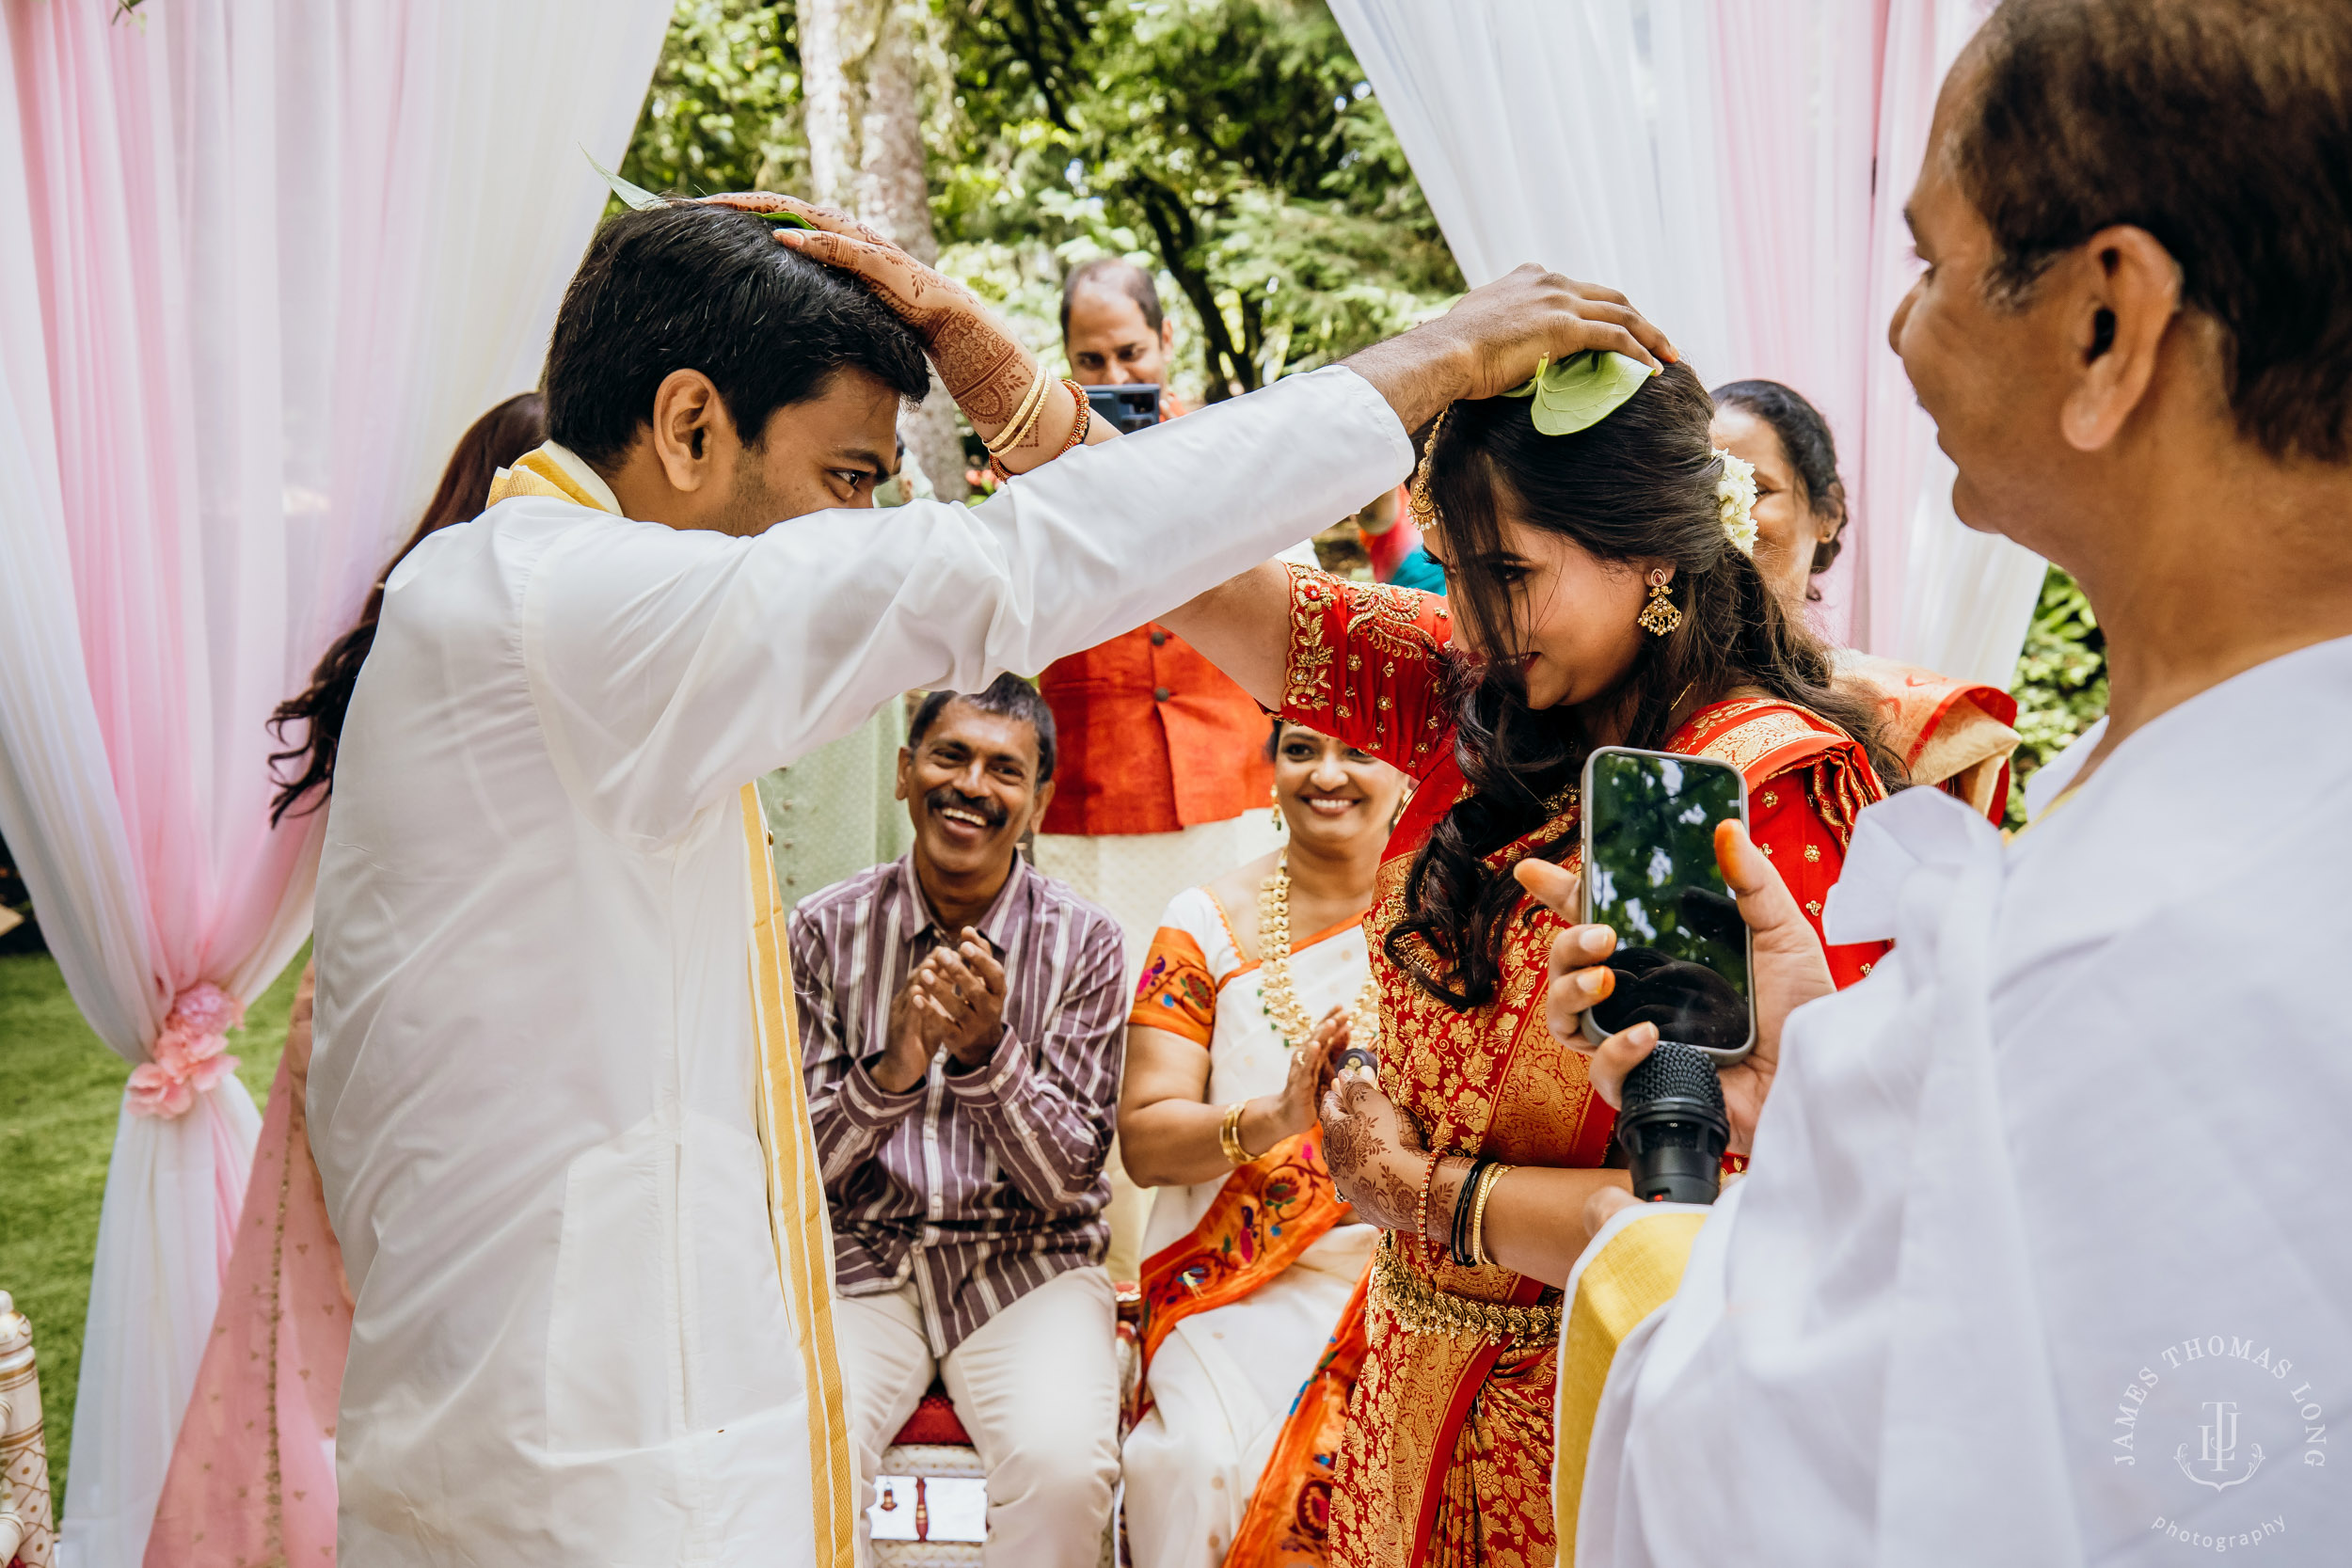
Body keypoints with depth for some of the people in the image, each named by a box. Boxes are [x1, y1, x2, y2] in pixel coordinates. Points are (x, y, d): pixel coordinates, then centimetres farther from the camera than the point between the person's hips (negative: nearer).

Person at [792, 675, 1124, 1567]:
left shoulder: (1083, 944, -1)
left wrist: (988, 1054, -23)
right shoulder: (826, 931, 1)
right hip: (857, 1261, 1)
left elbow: (1067, 1179, -5)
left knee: (1064, 1465, -28)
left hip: (1025, 1264, 0)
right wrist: (888, 1074, -21)